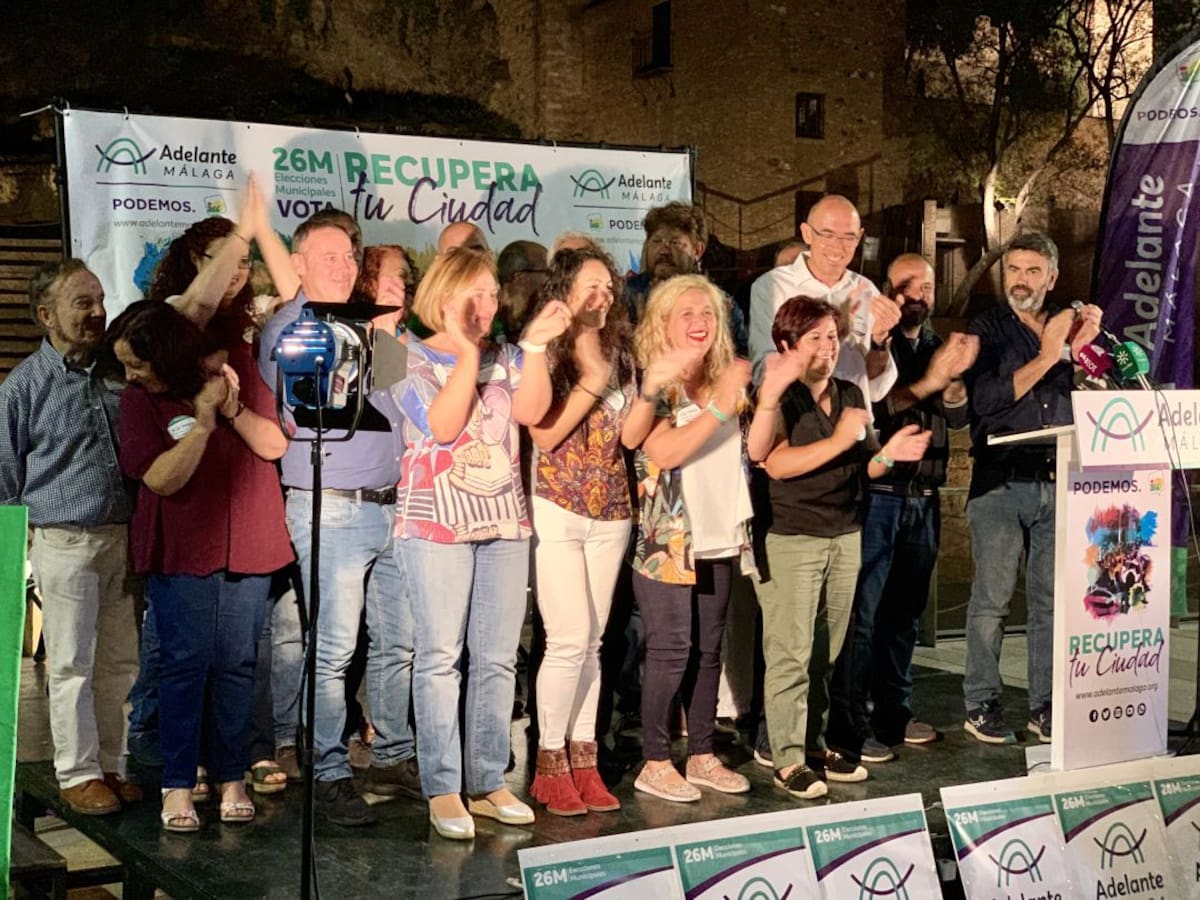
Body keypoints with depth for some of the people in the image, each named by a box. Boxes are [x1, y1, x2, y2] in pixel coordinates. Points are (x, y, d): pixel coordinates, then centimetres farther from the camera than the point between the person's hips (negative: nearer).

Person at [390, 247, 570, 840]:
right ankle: (442, 789, 1)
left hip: (505, 522, 5)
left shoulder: (505, 357, 13)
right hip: (437, 522, -5)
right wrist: (466, 351, -17)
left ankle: (488, 782, 14)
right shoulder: (413, 359, -1)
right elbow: (444, 424, -17)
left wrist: (536, 346, -12)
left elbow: (532, 411, -6)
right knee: (440, 656, -5)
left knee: (498, 658, 6)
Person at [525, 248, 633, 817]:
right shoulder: (546, 355, -3)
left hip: (611, 513, 5)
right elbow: (544, 435, -13)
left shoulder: (619, 355, 11)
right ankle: (550, 762, 3)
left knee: (592, 641, 6)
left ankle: (583, 759, 12)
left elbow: (629, 434, 10)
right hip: (557, 510, -5)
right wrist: (591, 383, -13)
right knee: (570, 640, -10)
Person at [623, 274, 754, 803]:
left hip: (719, 539, 6)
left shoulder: (726, 380, 11)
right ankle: (655, 764, 7)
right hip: (668, 539, -6)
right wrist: (720, 405, -24)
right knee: (670, 651, -4)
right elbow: (666, 451, -21)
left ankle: (702, 756, 20)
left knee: (709, 651, 11)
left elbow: (752, 450, 7)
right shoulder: (654, 383, -7)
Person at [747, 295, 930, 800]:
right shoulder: (778, 397, -5)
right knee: (791, 653, -5)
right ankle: (788, 760, 1)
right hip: (791, 537, -6)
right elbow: (777, 464, -19)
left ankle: (815, 745, 18)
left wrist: (888, 453, -4)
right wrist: (841, 439, -18)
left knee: (827, 653, 8)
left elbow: (862, 469, 16)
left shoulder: (850, 396, 14)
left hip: (845, 535, 6)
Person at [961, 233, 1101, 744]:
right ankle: (981, 705, 6)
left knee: (1052, 599, 5)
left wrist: (1082, 348, -4)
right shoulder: (986, 329, 3)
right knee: (991, 599, -2)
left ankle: (1045, 706, 13)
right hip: (1001, 484, -3)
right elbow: (985, 399, -11)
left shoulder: (1068, 327, 15)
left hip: (1059, 483, 4)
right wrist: (1047, 356, -12)